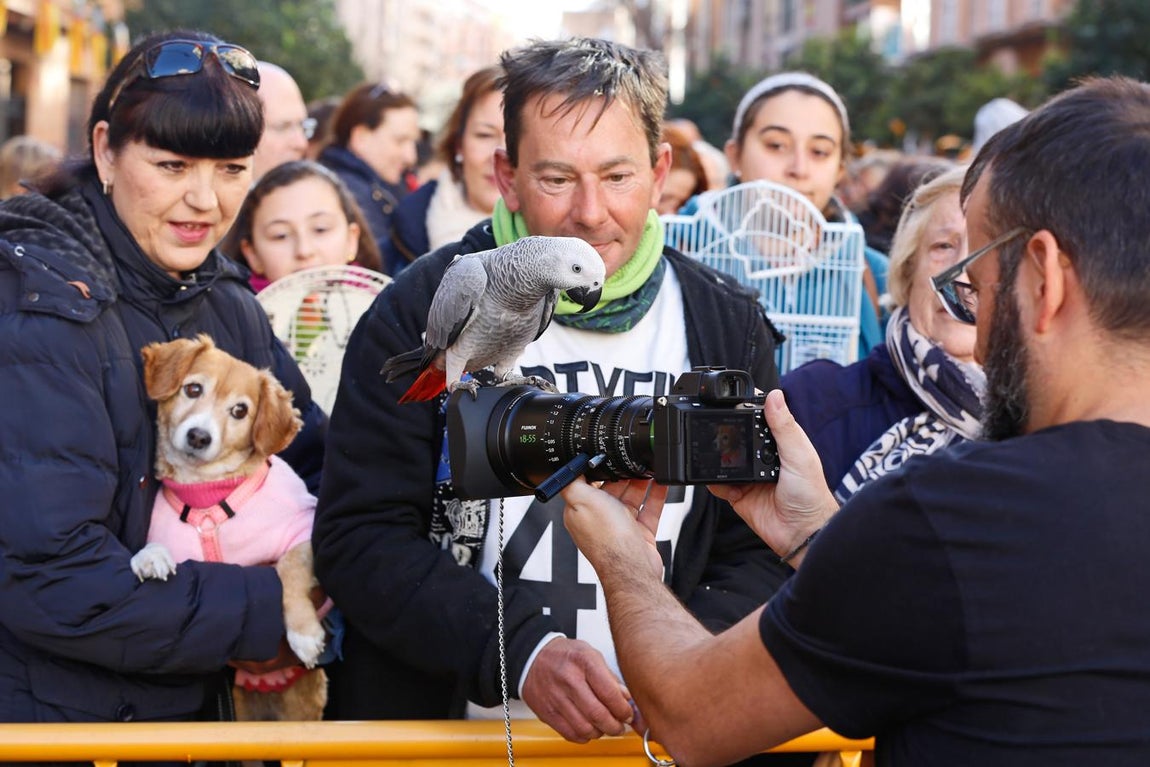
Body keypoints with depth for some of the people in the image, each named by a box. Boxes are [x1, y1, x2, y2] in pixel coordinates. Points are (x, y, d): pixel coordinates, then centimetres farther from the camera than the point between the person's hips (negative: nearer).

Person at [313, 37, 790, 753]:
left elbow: (758, 551, 2)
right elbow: (360, 538, -11)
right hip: (447, 729, -2)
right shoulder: (423, 312, -7)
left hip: (662, 736, 2)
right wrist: (518, 652, -23)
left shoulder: (728, 325, 0)